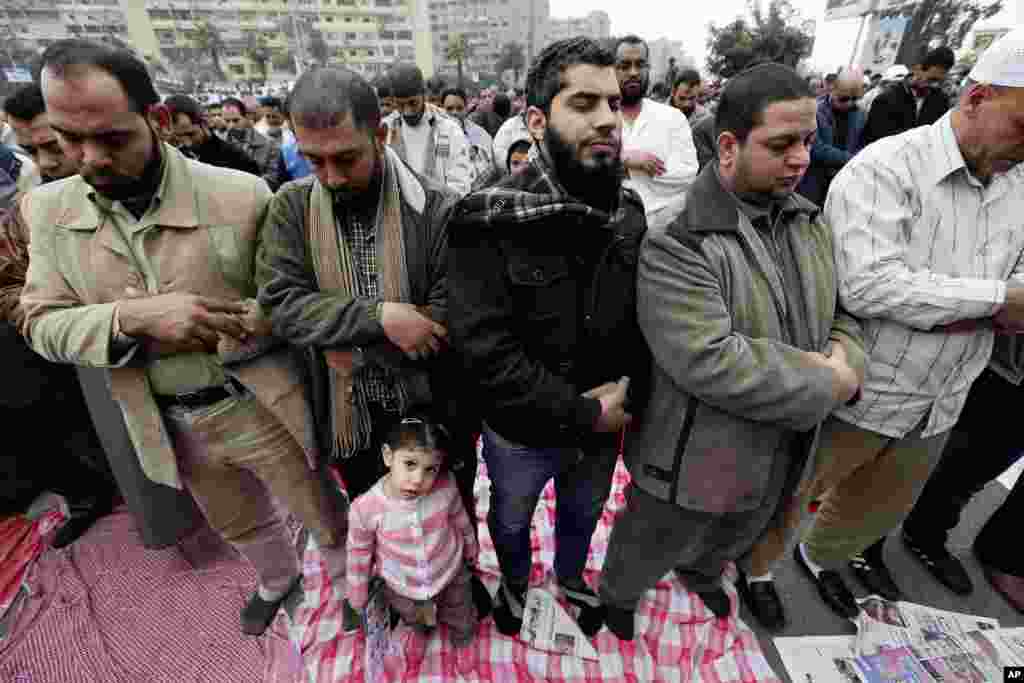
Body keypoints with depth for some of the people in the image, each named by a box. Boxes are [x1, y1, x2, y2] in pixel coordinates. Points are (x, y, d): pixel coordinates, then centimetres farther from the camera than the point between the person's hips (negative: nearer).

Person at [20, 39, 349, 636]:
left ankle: (351, 581, 49)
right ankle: (279, 579, 60)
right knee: (238, 524, 29)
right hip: (170, 424, 5)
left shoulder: (241, 196, -17)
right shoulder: (48, 210, -3)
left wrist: (209, 334, -26)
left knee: (321, 516, 17)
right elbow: (43, 325, -4)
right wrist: (132, 316, -24)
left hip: (259, 408, -4)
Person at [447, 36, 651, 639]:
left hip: (605, 427, 4)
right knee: (511, 521, 27)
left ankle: (572, 578, 64)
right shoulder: (491, 221, -23)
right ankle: (515, 583, 61)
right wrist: (585, 413, -24)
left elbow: (649, 319, -2)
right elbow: (484, 351, -27)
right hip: (521, 433, -3)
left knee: (583, 516, 31)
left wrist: (626, 394, -17)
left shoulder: (630, 212, -6)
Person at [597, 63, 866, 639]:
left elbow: (844, 312, 9)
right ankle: (618, 593, 54)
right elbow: (710, 361, -36)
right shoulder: (678, 240, -27)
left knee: (734, 536, 34)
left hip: (782, 451, 7)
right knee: (651, 546, 21)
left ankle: (701, 573, 67)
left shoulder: (809, 223, 1)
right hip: (695, 457, -7)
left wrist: (844, 357, -14)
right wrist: (830, 384, -23)